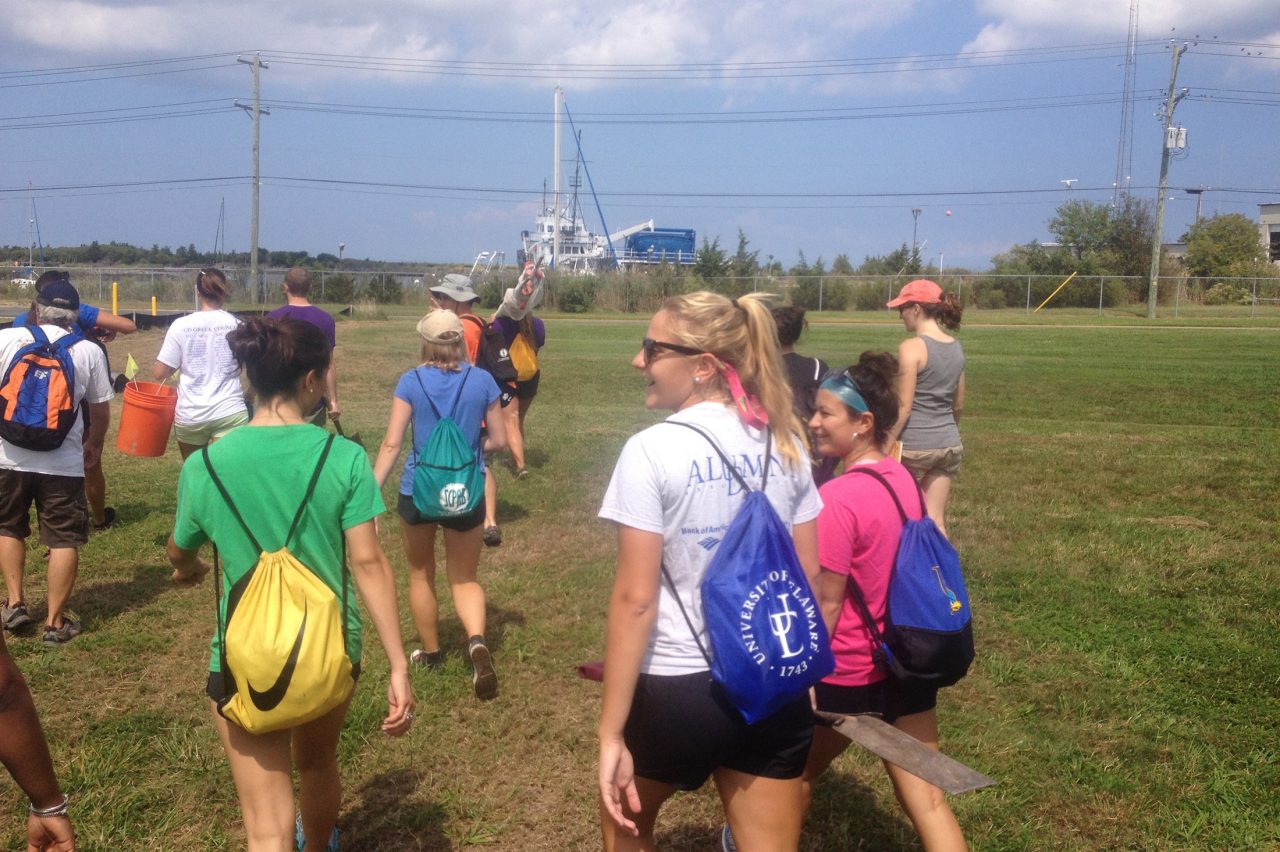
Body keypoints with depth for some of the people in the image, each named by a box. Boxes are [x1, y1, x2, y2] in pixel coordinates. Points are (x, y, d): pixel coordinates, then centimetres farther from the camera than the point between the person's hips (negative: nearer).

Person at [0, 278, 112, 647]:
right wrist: (94, 445, 26)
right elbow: (100, 410, 8)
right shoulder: (89, 351, 1)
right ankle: (55, 622, 10)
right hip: (63, 462, -1)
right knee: (63, 540, 8)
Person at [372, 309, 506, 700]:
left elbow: (391, 444, -10)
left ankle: (430, 654, 35)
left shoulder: (410, 382, -7)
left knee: (421, 575, 21)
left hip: (418, 491, -1)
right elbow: (498, 441, 1)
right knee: (465, 579, 14)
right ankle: (477, 641, -14)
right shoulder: (482, 381, -4)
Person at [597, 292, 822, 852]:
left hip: (677, 689, -4)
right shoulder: (786, 443, 0)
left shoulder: (652, 451, -16)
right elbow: (808, 574, 6)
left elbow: (635, 600, -18)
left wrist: (610, 733, -12)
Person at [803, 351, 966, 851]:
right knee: (926, 800, 10)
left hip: (850, 673, -6)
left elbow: (826, 603, -19)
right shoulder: (904, 478, 1)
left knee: (797, 772, 21)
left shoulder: (838, 497, -23)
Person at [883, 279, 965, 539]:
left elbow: (904, 408, -16)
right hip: (950, 445, 7)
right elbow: (958, 405, 15)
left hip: (915, 445, -6)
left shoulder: (911, 348, -13)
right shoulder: (956, 347, 8)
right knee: (936, 521, 10)